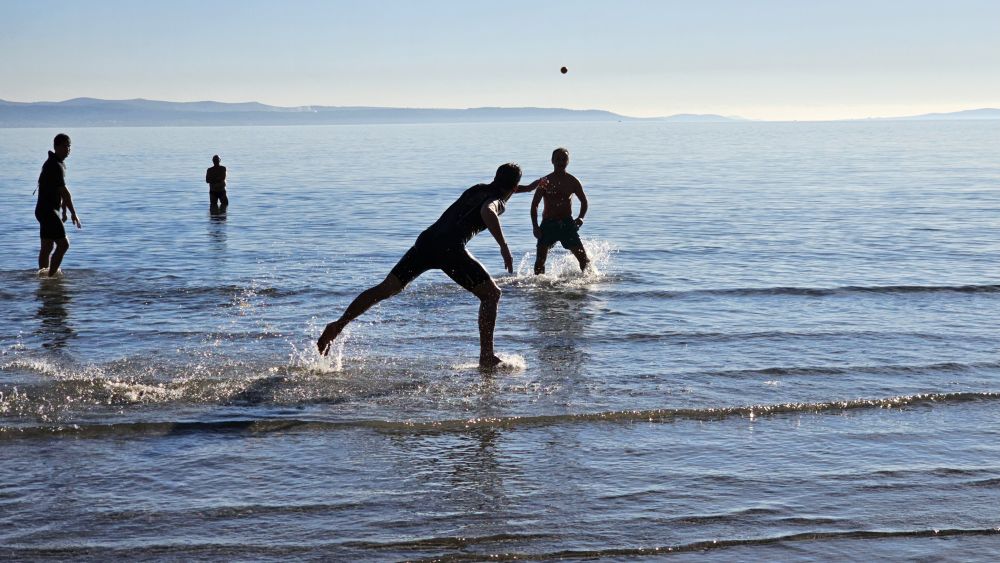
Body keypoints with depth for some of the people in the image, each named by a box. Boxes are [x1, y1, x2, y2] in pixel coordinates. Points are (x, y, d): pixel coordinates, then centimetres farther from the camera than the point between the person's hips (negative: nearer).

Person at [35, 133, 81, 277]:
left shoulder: (59, 164, 15)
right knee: (63, 244, -10)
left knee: (47, 247, 12)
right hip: (48, 211, -10)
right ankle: (51, 276, -10)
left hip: (45, 211, 10)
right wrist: (74, 214, -16)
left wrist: (64, 211, 23)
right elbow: (65, 193, -19)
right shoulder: (55, 166, -17)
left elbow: (62, 191, 21)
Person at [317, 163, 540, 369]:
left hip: (427, 239, 7)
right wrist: (504, 247, -21)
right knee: (491, 294, 8)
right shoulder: (498, 201, 7)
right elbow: (487, 211, -18)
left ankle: (338, 325, 1)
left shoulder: (478, 189, 30)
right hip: (450, 248, -7)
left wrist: (527, 188, 67)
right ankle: (486, 357, 3)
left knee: (385, 288, 8)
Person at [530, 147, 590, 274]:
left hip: (567, 223, 1)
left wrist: (580, 218, -3)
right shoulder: (545, 182, -2)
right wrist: (535, 226, -8)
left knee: (583, 256, -4)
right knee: (540, 259, -6)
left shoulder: (573, 182, 3)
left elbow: (584, 202, 15)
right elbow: (534, 205, 2)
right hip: (548, 224, -1)